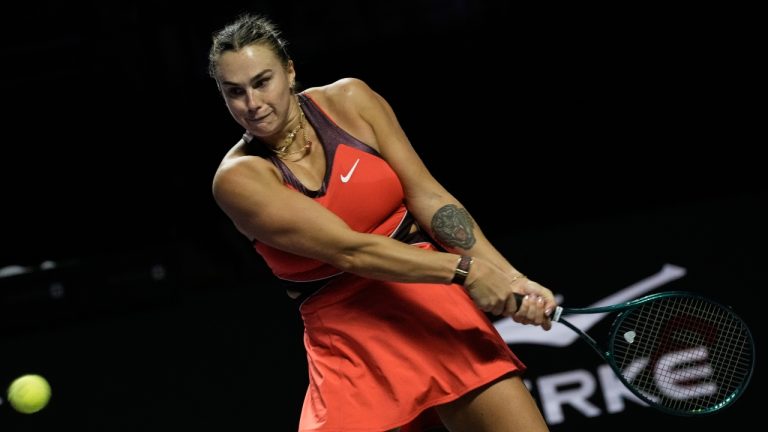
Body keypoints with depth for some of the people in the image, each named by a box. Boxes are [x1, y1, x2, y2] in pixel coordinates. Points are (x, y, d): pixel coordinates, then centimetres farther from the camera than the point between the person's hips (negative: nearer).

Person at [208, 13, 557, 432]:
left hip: (437, 307, 2)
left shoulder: (349, 100, -1)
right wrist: (463, 269, -28)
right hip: (349, 346, -2)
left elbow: (428, 197, -5)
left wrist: (509, 278, -16)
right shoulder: (238, 178, -11)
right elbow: (348, 249, -20)